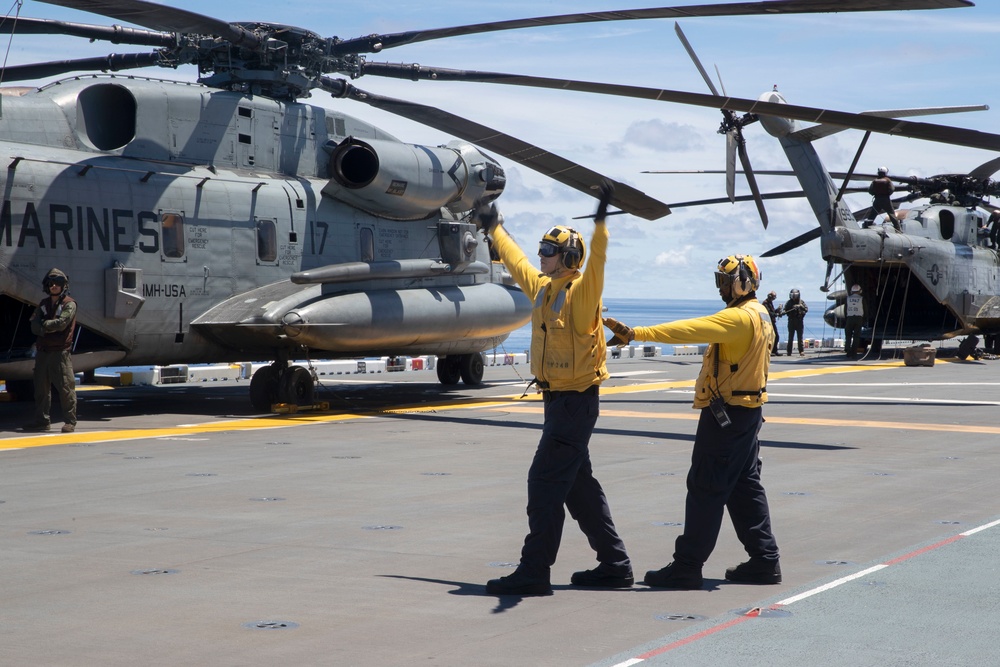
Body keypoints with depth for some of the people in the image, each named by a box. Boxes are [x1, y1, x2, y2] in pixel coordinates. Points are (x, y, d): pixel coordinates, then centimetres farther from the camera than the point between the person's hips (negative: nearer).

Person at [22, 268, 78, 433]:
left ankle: (70, 421, -4)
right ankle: (41, 420, 17)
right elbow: (35, 327, 5)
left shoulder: (69, 304, -2)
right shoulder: (44, 304, 17)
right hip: (43, 351, 7)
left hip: (60, 351, -6)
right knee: (41, 387, 9)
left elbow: (61, 323, -17)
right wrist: (48, 329, -15)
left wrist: (44, 324, -4)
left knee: (66, 387, -8)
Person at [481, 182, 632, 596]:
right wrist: (496, 230, 40)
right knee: (580, 487, 13)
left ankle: (534, 572, -9)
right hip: (558, 401, 9)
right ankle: (615, 565, 21)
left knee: (546, 483, -11)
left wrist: (600, 222, -47)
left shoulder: (582, 291, -13)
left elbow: (596, 263, -33)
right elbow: (516, 263, 28)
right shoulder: (542, 288, 11)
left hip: (576, 402, -9)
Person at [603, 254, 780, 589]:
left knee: (706, 488, -7)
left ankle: (687, 566, -4)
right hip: (746, 410, 10)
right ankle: (765, 561, 19)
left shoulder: (740, 317, -19)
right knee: (745, 487, 15)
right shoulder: (760, 316, 15)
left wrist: (637, 333, -38)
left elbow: (690, 330, -31)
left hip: (727, 413, -10)